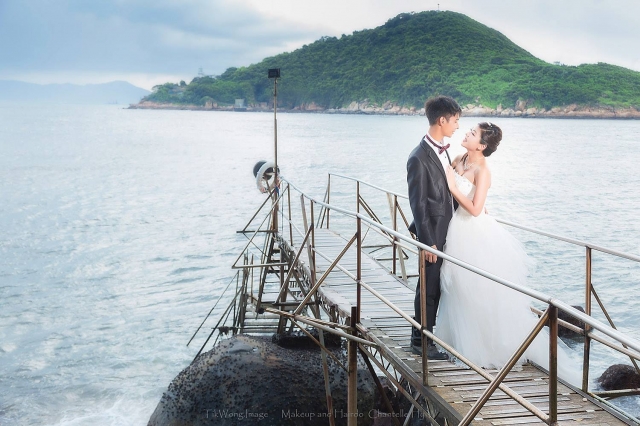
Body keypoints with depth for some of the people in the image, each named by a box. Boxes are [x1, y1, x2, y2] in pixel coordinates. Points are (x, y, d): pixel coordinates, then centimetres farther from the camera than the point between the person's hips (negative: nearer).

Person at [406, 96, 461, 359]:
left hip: (447, 230, 9)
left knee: (437, 286, 17)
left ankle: (427, 333, 31)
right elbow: (418, 203, -18)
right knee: (429, 288, 2)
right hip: (433, 233, -9)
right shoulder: (419, 158, -19)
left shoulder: (442, 151, 10)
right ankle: (421, 342, 15)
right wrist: (427, 242, -19)